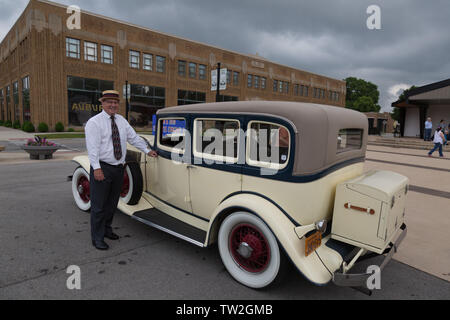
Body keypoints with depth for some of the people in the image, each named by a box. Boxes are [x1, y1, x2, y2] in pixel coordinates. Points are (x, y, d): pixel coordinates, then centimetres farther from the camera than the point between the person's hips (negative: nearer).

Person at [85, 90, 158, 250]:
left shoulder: (122, 120, 11)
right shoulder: (94, 122, -8)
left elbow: (134, 138, 16)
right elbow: (92, 147, -15)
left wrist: (147, 150, 10)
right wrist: (97, 168, -22)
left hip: (118, 168, 6)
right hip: (102, 168, -6)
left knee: (112, 203, 18)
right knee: (99, 205, 1)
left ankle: (106, 229, 36)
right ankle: (97, 238, 14)